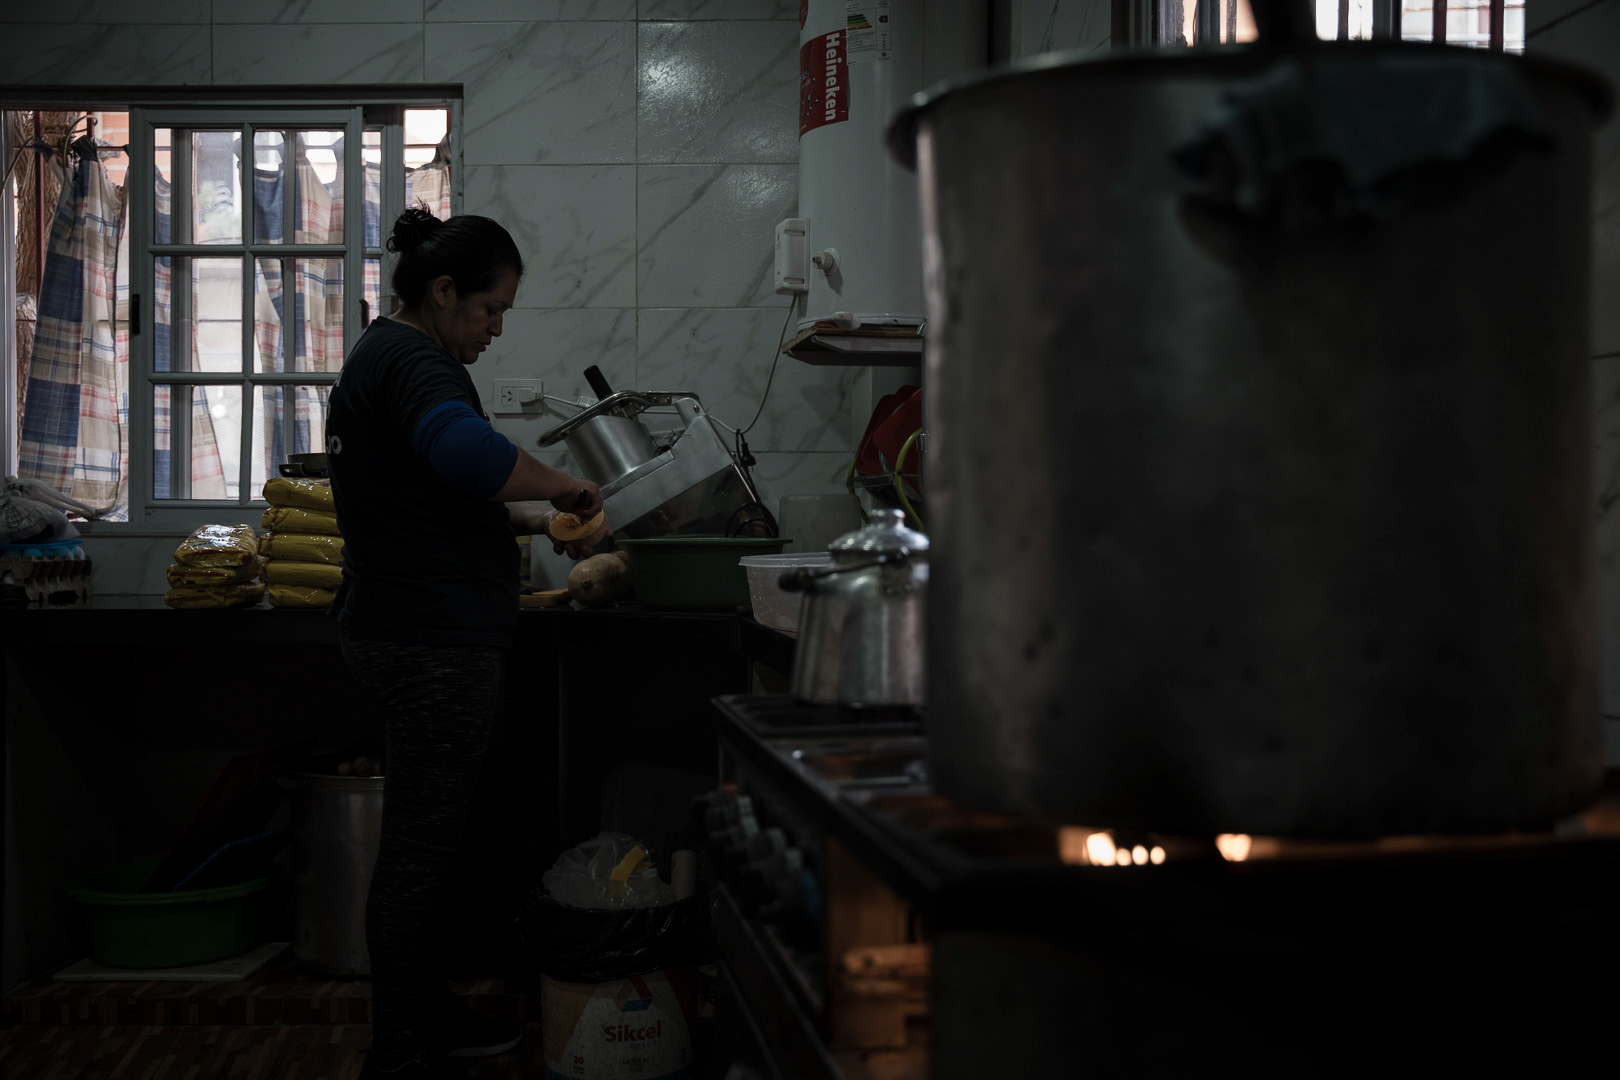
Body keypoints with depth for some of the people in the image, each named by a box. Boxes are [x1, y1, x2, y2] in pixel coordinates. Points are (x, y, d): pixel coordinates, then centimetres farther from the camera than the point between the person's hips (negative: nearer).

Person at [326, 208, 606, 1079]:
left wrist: (534, 520, 16)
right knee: (419, 849, -2)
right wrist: (563, 486, -22)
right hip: (434, 646, -11)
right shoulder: (414, 361, -15)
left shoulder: (379, 356, 20)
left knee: (422, 842, 18)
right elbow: (465, 452, -38)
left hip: (398, 633, 11)